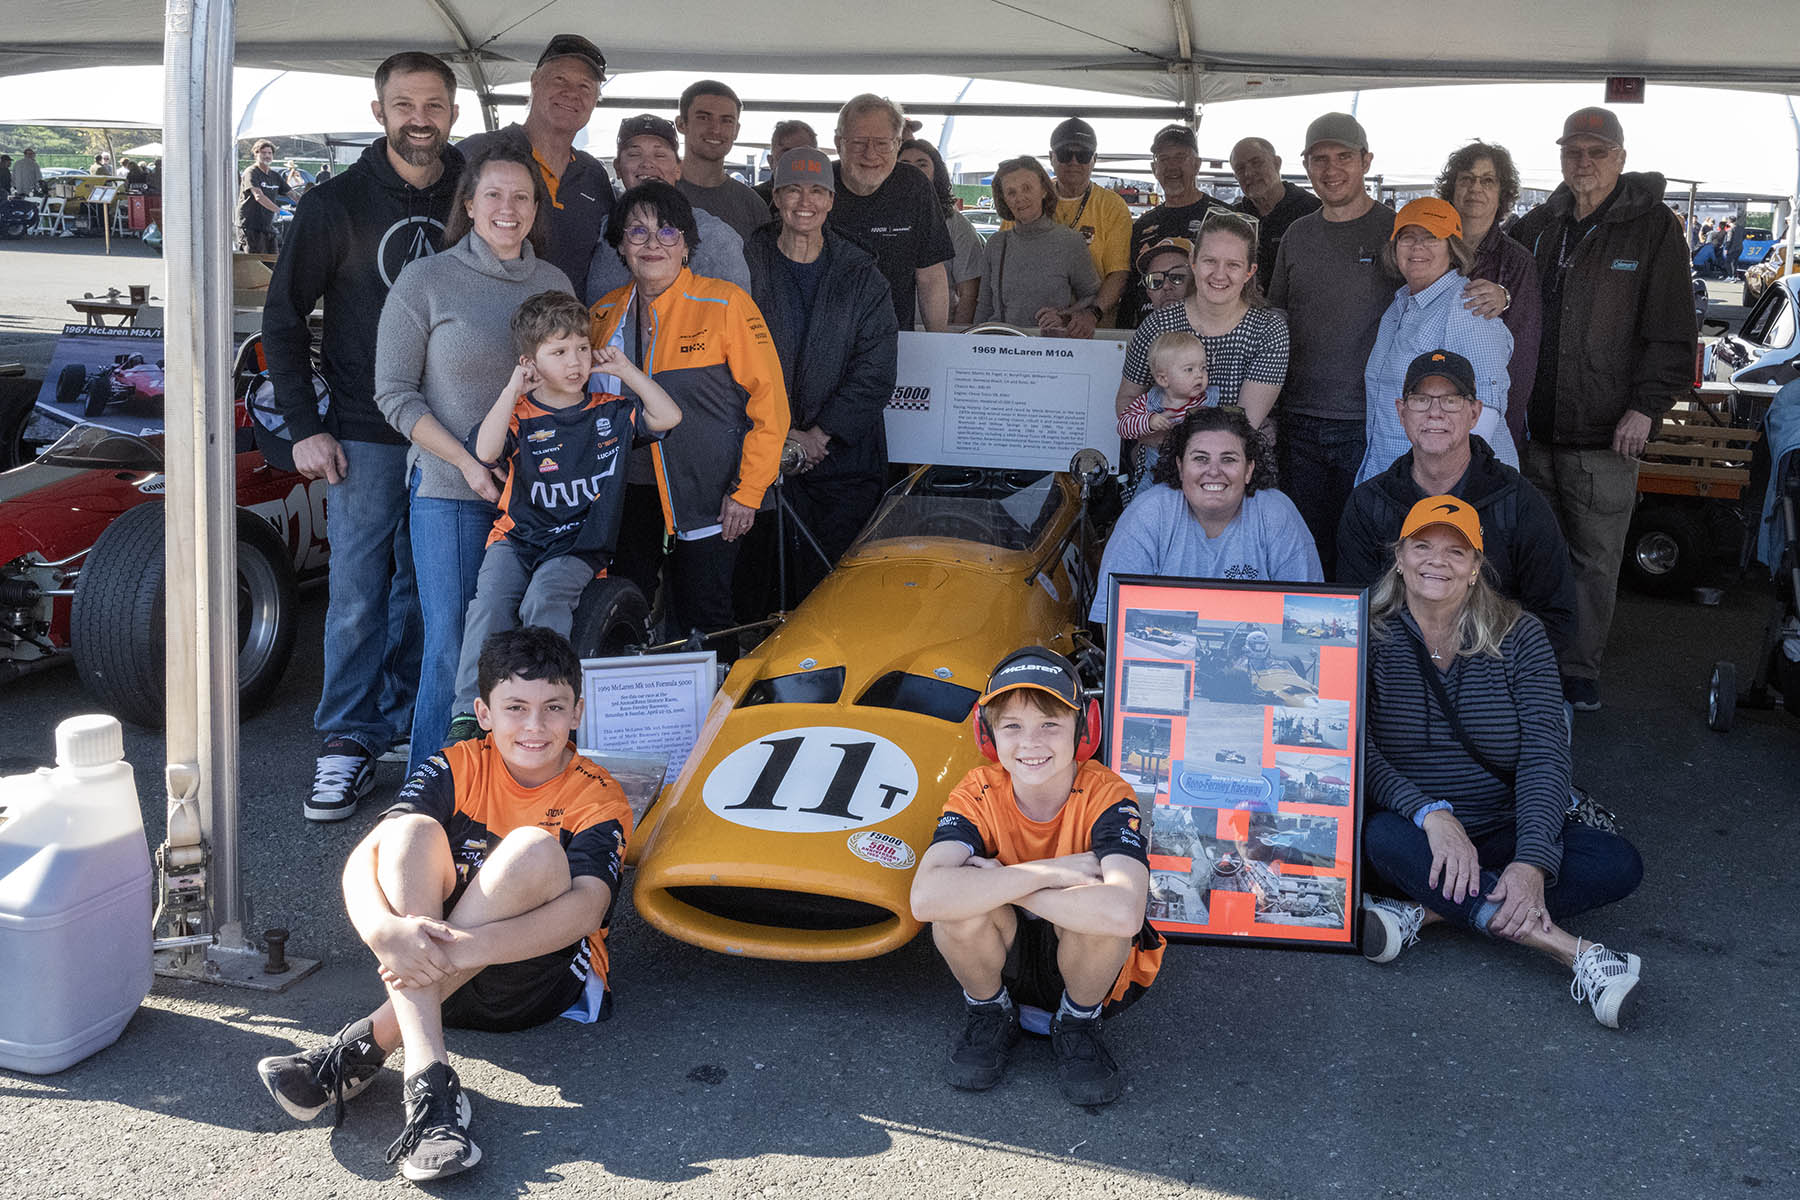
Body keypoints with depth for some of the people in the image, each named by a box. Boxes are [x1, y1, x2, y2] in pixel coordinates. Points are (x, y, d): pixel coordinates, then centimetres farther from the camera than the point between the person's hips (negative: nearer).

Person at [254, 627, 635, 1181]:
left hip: (537, 981, -2)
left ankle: (365, 1045, -29)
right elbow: (365, 856, -16)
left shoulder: (597, 799, -9)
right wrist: (384, 929, -39)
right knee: (410, 830, -23)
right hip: (428, 967, 3)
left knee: (534, 848, -29)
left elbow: (587, 907, -28)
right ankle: (426, 1075, -39)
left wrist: (468, 947, -42)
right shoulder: (457, 770, -2)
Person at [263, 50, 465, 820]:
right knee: (358, 594, -2)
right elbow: (283, 318, 0)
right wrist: (305, 428, -6)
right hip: (365, 435, -2)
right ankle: (348, 743, 7)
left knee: (425, 590, 10)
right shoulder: (336, 205, -3)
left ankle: (403, 727, 22)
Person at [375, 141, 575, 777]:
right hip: (449, 491, -4)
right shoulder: (425, 282, -2)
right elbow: (395, 394, -3)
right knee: (452, 645, -4)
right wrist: (467, 462, -13)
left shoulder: (554, 283, 10)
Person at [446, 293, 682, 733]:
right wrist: (513, 390, -15)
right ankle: (468, 715, -25)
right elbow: (485, 452, -17)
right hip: (518, 537, 0)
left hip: (579, 546, 0)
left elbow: (668, 416, 1)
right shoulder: (519, 416, 2)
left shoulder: (611, 413, 10)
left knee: (544, 601, -30)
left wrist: (625, 370, 2)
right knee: (491, 601, -26)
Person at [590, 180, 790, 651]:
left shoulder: (725, 304, -7)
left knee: (701, 625, -1)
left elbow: (768, 398, -8)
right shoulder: (605, 314, 8)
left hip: (706, 497, -5)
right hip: (627, 495, 5)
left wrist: (747, 490, -11)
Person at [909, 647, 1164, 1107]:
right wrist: (1051, 871, -38)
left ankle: (1078, 1025, -2)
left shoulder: (1107, 797, -23)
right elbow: (926, 897, -38)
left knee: (1096, 904, -35)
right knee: (959, 902, -31)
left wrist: (1003, 884, -35)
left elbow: (1124, 913, -44)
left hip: (1085, 962, -1)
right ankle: (989, 1015, 3)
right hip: (1002, 960, 2)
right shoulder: (979, 794, -18)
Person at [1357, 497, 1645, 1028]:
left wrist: (1532, 861, -27)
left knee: (1619, 864, -20)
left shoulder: (1519, 637, 0)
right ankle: (1573, 951, -36)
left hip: (1499, 839, 2)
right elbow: (1358, 752, -15)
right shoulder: (1369, 638, -3)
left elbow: (1544, 756, -11)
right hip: (1415, 839, -2)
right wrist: (1430, 813, -33)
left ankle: (1423, 914, -29)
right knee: (1383, 836, -36)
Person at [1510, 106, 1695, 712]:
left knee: (1595, 560, 3)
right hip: (1533, 427, 4)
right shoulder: (1537, 227, 10)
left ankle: (1581, 669, 16)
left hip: (1605, 434, -4)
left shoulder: (1652, 228, -3)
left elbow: (1671, 330, -5)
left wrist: (1647, 406, -11)